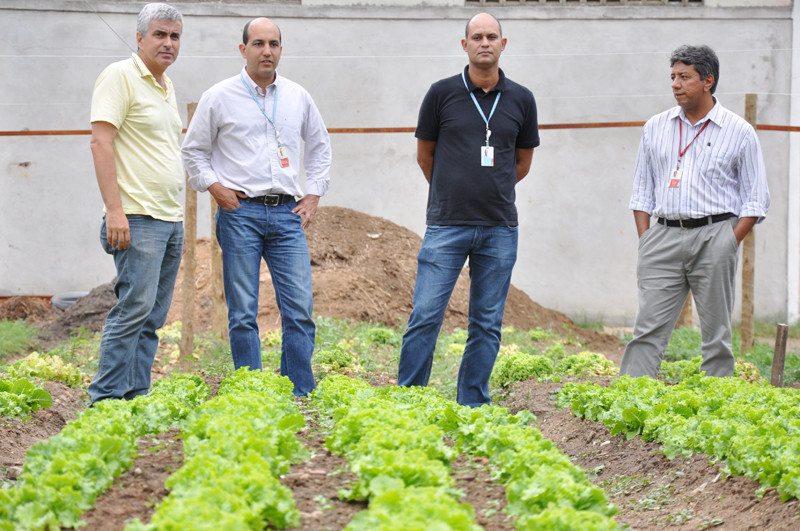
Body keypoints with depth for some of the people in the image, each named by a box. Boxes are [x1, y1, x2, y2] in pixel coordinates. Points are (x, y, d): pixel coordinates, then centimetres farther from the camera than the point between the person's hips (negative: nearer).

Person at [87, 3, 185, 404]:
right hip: (137, 219, -9)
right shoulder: (120, 77, -6)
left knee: (152, 318, 6)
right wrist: (115, 209, -21)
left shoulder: (166, 86, 20)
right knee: (134, 308, -14)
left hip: (171, 220, 9)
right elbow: (100, 142, -14)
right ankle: (105, 401, -11)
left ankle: (137, 399, 9)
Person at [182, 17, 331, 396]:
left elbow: (320, 145, 25)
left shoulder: (298, 98, 11)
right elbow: (193, 151, 10)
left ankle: (301, 398, 4)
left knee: (300, 311, -3)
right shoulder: (219, 98, 2)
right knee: (243, 314, -2)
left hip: (287, 213, 3)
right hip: (240, 213, -3)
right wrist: (215, 187, -3)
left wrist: (314, 194, 15)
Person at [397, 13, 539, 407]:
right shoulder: (442, 93, 0)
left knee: (487, 324, 5)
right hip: (446, 225, -2)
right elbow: (424, 155, 12)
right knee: (425, 316, -6)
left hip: (499, 228, 2)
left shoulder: (521, 100, 6)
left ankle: (472, 409, 13)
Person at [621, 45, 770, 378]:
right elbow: (642, 190, 17)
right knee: (648, 329, -4)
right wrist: (644, 239, 5)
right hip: (663, 237, 2)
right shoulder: (656, 128, 13)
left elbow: (756, 200, 4)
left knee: (716, 333, 2)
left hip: (714, 234, -2)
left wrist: (730, 243, -7)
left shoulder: (738, 132, 3)